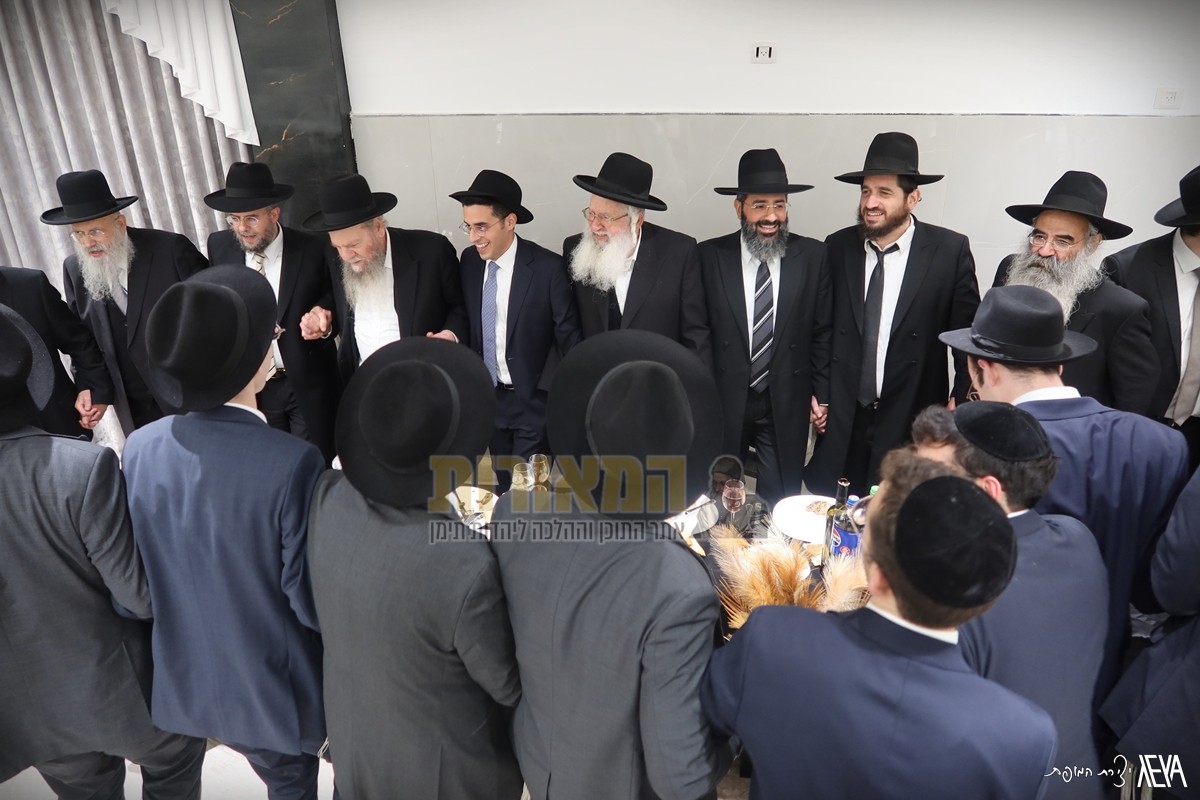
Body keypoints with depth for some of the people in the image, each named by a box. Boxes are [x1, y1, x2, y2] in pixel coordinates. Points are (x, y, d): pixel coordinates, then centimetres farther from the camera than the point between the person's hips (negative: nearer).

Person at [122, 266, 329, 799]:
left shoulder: (139, 450, -12)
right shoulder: (292, 463, -31)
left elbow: (139, 580, 0)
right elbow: (310, 600, -23)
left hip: (195, 679, 5)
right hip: (280, 685, -5)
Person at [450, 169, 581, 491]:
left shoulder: (548, 267, -18)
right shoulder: (469, 260, -2)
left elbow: (569, 336, -13)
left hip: (533, 401, -5)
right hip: (488, 397, 5)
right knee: (503, 486, 20)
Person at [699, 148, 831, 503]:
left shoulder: (812, 255, -1)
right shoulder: (710, 256, -4)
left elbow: (823, 332, 4)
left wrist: (822, 394, 4)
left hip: (787, 405, 1)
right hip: (723, 401, 0)